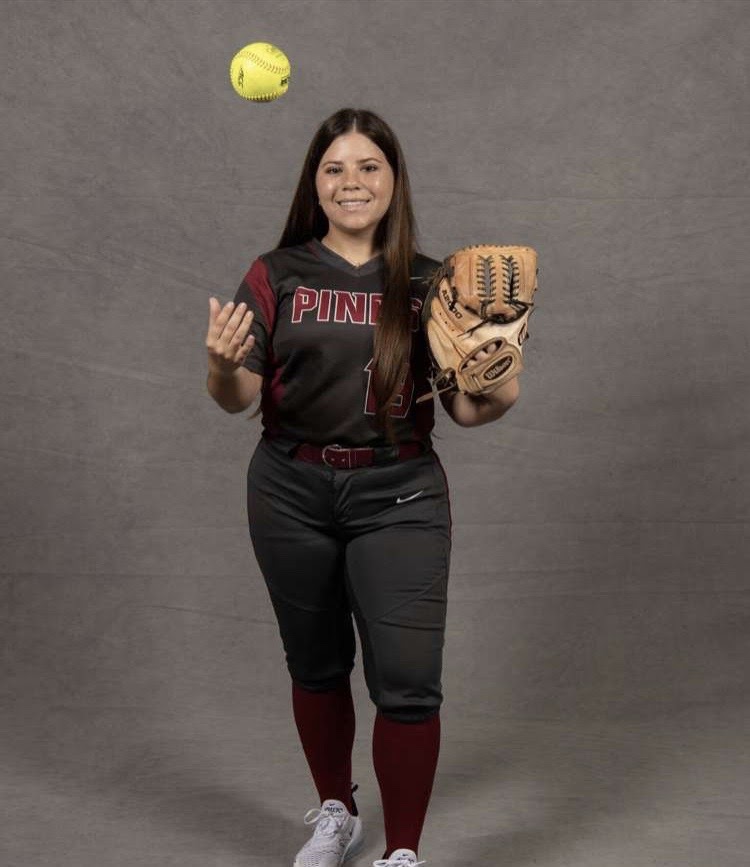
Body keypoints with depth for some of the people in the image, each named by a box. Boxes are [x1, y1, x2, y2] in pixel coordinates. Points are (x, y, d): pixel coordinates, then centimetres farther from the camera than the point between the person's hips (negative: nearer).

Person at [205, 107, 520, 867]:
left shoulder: (429, 285, 1)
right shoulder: (276, 276, 1)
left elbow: (462, 407, 2)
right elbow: (239, 399, -3)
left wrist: (498, 398, -20)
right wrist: (222, 365, -25)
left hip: (398, 497, -1)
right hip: (290, 492, 1)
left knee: (408, 682, -7)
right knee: (315, 665, 16)